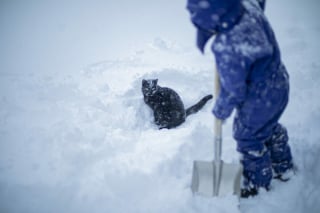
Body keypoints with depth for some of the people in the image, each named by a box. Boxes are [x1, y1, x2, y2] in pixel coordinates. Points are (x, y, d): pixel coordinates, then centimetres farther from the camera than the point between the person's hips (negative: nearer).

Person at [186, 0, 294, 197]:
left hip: (260, 100, -8)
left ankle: (258, 184, 43)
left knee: (248, 138, 18)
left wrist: (221, 110, -3)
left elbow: (233, 90, -24)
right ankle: (283, 167, 56)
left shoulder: (227, 48, -38)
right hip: (280, 82, 8)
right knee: (270, 128, 31)